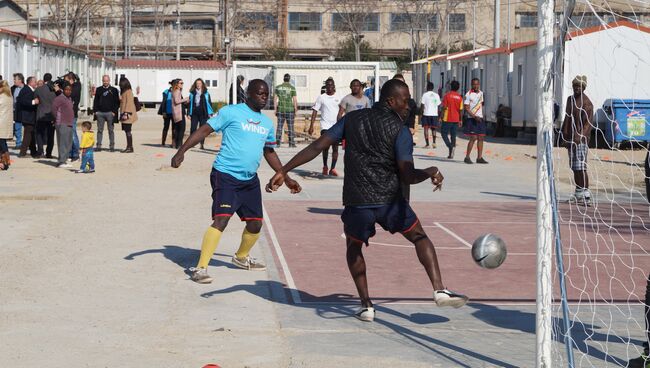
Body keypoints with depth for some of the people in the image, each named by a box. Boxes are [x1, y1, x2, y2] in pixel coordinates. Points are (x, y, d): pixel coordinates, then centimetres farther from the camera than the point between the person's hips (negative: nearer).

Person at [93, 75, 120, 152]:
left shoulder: (114, 90, 5)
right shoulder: (98, 90, 12)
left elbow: (117, 102, 4)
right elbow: (95, 101, 14)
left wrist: (114, 111, -6)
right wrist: (95, 110, 3)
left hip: (110, 113, -2)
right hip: (100, 113, 2)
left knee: (111, 130, 1)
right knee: (100, 130, 3)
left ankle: (112, 146, 5)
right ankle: (98, 146, 6)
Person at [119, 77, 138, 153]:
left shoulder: (128, 92, -11)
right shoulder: (124, 92, 18)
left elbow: (129, 103, -17)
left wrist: (126, 113, -21)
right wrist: (122, 114, 20)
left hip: (127, 115, -10)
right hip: (124, 114, 10)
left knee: (128, 131, -9)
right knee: (127, 131, 9)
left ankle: (130, 148, -8)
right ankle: (128, 147, 12)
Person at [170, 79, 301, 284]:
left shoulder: (267, 123, 14)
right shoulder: (231, 112, -6)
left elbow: (269, 153, 26)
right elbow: (205, 130, -9)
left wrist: (287, 179, 26)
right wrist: (182, 151, -20)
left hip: (250, 180, 7)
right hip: (226, 175, -7)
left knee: (255, 224, 11)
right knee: (221, 220, -20)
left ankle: (241, 258, 39)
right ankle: (200, 268, -15)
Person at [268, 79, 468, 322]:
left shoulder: (352, 119, 9)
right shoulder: (400, 130, -2)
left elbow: (316, 147, 3)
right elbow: (407, 176, -9)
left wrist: (283, 171, 5)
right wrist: (431, 173, 10)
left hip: (356, 201, 2)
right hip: (390, 200, -2)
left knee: (354, 247, 25)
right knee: (420, 237, 17)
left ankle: (366, 305, 15)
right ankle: (440, 290, 2)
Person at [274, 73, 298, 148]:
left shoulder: (278, 87, 4)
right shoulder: (292, 88, -5)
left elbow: (275, 99, 4)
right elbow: (295, 100, -7)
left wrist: (275, 109, 10)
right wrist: (296, 110, 1)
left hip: (280, 109, 2)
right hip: (290, 109, -2)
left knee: (279, 126, 5)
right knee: (290, 127, 4)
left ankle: (277, 142, 0)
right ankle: (291, 143, 4)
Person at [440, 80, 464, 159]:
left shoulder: (447, 95, -8)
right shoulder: (460, 97, 3)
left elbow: (444, 107, -10)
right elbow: (461, 110, 3)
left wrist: (441, 117, -2)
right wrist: (460, 120, 10)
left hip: (447, 119, -4)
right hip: (456, 119, 4)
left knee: (444, 133, 5)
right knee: (453, 135, 10)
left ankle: (450, 146, -19)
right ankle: (451, 154, 9)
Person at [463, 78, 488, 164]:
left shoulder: (481, 93, 12)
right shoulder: (468, 95, -10)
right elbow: (466, 108, -13)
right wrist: (474, 116, -22)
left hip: (480, 119, 7)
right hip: (472, 119, -7)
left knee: (481, 138, 5)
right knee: (473, 138, -11)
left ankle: (479, 158, 9)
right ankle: (467, 157, -2)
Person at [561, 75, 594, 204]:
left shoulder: (587, 103, -9)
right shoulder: (570, 99, 16)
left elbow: (588, 123, -15)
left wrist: (580, 137, -24)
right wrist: (565, 135, 14)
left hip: (581, 139, -8)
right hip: (571, 139, 8)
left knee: (581, 167, -12)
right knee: (574, 167, 11)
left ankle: (586, 193, -11)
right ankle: (578, 192, 17)